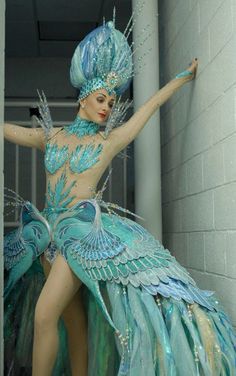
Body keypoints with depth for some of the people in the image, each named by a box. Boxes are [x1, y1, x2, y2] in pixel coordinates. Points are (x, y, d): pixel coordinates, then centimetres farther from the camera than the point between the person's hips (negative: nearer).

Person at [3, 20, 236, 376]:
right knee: (73, 317, 9)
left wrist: (185, 76, 20)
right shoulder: (51, 136, 11)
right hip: (51, 230, 4)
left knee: (45, 315, -15)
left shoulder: (109, 142, 4)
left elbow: (151, 104, 11)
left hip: (82, 231, -4)